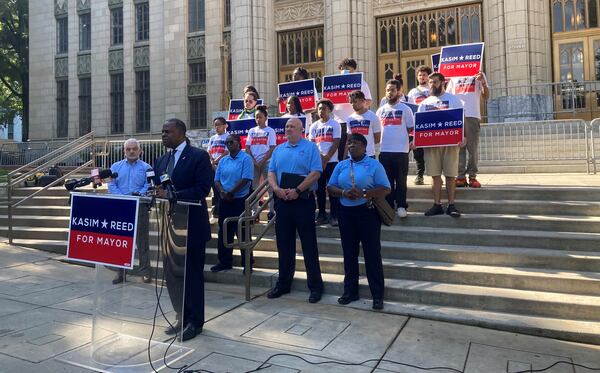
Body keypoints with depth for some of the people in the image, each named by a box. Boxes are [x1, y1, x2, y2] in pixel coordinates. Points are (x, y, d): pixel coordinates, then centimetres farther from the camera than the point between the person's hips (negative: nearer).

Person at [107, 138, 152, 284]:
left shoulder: (146, 167, 7)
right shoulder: (116, 166, 13)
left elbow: (149, 186, -3)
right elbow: (111, 185, 4)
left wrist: (139, 194, -21)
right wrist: (122, 198, -11)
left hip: (140, 207, -2)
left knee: (142, 240, 1)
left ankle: (145, 272, 6)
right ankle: (120, 271, 14)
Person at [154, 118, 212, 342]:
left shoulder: (198, 156, -8)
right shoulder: (161, 161, 13)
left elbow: (203, 189, -17)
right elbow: (158, 188, 12)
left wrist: (172, 195, -23)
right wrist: (158, 194, -11)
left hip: (191, 225, -6)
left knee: (192, 273, 4)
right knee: (172, 272, 12)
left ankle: (195, 321, 19)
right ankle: (182, 316, 28)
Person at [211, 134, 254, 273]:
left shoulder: (246, 159, -7)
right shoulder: (223, 160, 12)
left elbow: (245, 179, -16)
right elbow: (217, 180, 10)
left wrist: (230, 193, -15)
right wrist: (222, 192, -9)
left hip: (240, 200, -6)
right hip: (225, 201, 6)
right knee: (224, 232, 12)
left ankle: (247, 263, 10)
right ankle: (225, 261, 24)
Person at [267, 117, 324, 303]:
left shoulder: (310, 147, -1)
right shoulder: (279, 149, 15)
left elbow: (315, 173, -11)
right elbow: (271, 172, 11)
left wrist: (297, 190, -18)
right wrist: (277, 189, -9)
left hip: (303, 201, -5)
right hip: (282, 201, 5)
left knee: (309, 245, 0)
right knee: (284, 244, 12)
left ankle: (315, 286, 9)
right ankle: (283, 284, 23)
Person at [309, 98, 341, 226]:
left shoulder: (335, 124, 0)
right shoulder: (314, 126, 11)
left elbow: (336, 144, -6)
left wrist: (325, 160, -12)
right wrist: (320, 157, -10)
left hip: (331, 162, -3)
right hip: (317, 162, 4)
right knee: (319, 189, 6)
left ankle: (334, 216, 4)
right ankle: (322, 215, 14)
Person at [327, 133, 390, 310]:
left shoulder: (374, 165, -2)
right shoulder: (341, 165, 12)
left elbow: (385, 189, -8)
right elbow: (330, 187, 8)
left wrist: (364, 193, -22)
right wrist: (344, 193, -13)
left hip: (367, 212, -4)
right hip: (346, 212, 5)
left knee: (372, 253, -1)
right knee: (349, 253, 10)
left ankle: (378, 295, 7)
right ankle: (350, 291, 21)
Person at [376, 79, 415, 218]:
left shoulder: (405, 109, 1)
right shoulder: (381, 110, 11)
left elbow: (411, 128, 3)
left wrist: (412, 142, -4)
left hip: (401, 150, -3)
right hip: (384, 150, 3)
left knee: (400, 180, 2)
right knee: (387, 180, 8)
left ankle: (401, 206, 11)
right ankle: (388, 206, 17)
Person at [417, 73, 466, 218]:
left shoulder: (453, 100, 4)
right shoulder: (424, 103, 14)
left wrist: (463, 136, -18)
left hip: (450, 143, -3)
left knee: (450, 175, 0)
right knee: (435, 175, 5)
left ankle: (451, 205, 7)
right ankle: (437, 205, 11)